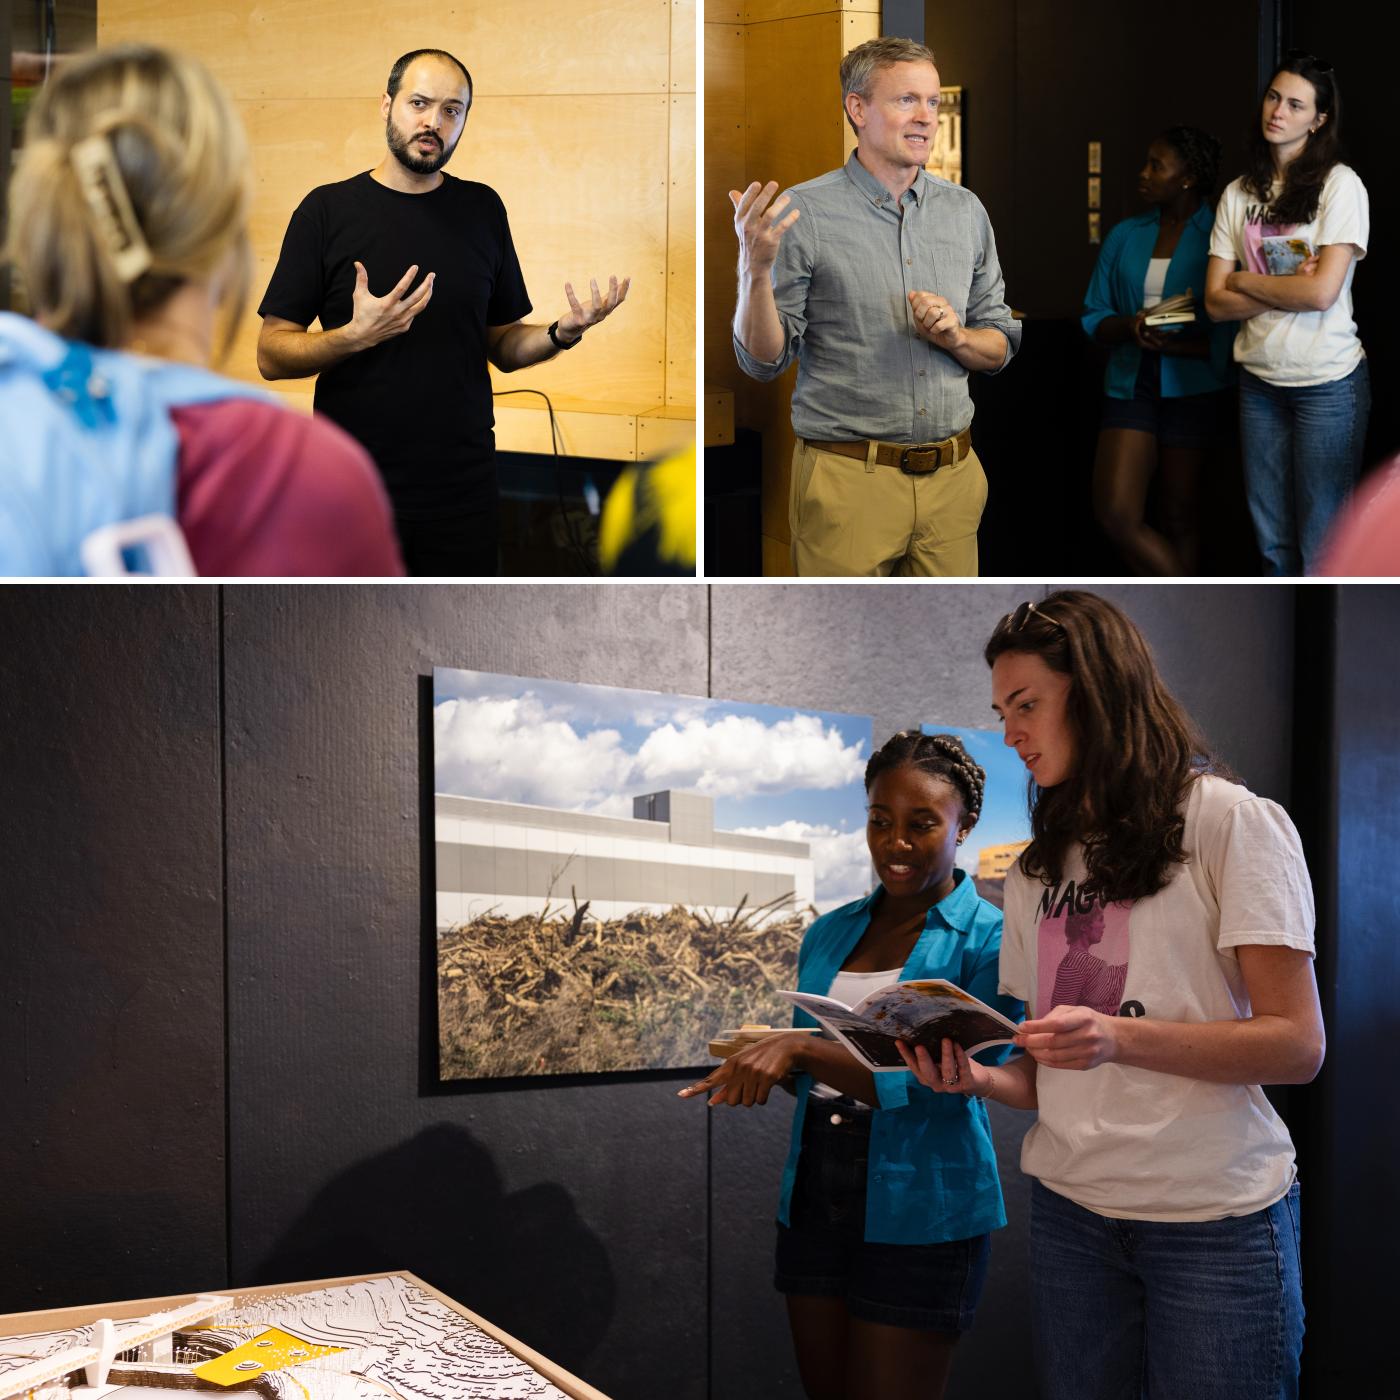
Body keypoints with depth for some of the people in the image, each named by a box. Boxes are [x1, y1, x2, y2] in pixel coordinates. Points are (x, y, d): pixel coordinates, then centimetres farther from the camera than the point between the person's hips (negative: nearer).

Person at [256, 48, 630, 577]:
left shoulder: (482, 209, 8)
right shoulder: (328, 209, -2)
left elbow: (502, 345, 11)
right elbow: (271, 355, -4)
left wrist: (563, 332, -8)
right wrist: (356, 335, -21)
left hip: (461, 487, 2)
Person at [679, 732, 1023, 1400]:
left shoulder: (989, 938, -9)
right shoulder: (829, 934, 10)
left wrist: (805, 1049, -28)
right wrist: (763, 1062, -4)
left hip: (918, 1212, -6)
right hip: (814, 1200, 6)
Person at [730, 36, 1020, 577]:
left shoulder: (965, 210, 9)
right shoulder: (802, 212, -6)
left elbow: (1000, 347, 15)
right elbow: (763, 361, -7)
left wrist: (956, 336, -7)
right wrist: (756, 269, -23)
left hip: (952, 477, 4)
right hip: (847, 481, -4)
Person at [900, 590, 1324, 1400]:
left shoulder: (1230, 820, -4)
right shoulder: (1040, 865, 15)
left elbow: (1298, 1045, -11)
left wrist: (1119, 1038, -24)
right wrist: (979, 1080, -8)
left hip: (1215, 1214, -5)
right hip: (1070, 1209, 5)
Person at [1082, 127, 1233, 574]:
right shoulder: (1125, 236, 10)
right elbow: (1093, 318, 11)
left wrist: (1171, 343, -22)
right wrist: (1130, 327, -11)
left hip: (1190, 389, -4)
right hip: (1130, 385, 4)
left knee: (1179, 515, 5)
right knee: (1116, 512, -8)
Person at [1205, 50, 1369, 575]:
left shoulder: (1339, 184, -6)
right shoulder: (1239, 194, 7)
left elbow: (1322, 291, -16)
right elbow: (1216, 302, 1)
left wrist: (1244, 280, -4)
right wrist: (1288, 289, -12)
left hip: (1327, 381, -5)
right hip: (1259, 379, 5)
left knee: (1320, 548, -1)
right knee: (1272, 541, 10)